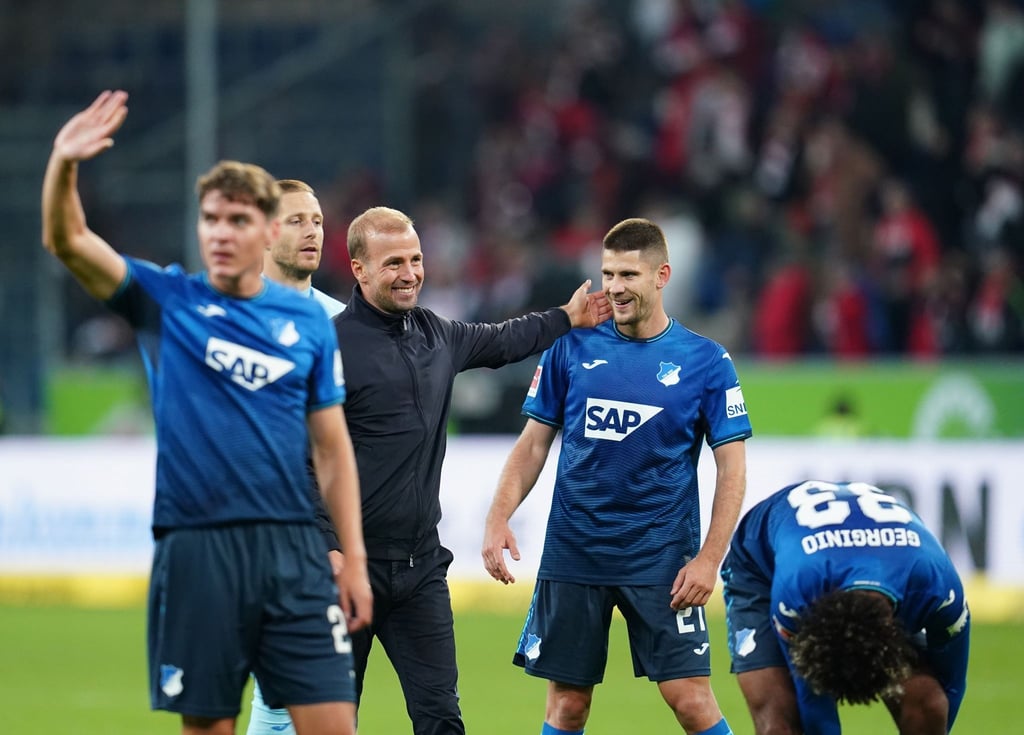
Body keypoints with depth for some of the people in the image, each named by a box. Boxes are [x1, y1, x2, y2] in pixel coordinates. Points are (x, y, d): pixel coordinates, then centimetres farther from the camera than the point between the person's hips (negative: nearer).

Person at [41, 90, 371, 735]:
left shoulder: (308, 320, 8)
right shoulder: (165, 301, 4)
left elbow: (332, 447, 11)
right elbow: (67, 240, -9)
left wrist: (355, 558, 6)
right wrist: (63, 164, -28)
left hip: (292, 547, 1)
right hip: (195, 553, -1)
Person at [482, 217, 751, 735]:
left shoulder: (705, 361, -2)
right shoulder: (573, 347, 3)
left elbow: (732, 467, -1)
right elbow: (534, 443, 8)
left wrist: (709, 558, -11)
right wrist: (498, 517, -6)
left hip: (661, 557, -2)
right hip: (573, 552, 2)